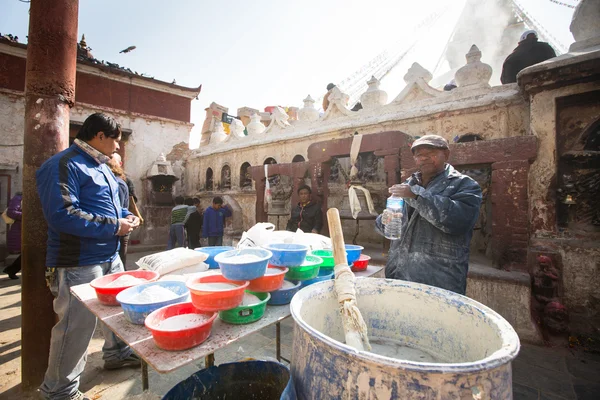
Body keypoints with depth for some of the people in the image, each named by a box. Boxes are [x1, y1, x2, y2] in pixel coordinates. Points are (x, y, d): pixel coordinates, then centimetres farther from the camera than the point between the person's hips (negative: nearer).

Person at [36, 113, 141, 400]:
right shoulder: (63, 165, -16)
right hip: (79, 263, -10)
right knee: (77, 325, 0)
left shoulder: (101, 166, 14)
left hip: (110, 257, 10)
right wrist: (114, 226, -23)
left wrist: (126, 216, 4)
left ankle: (117, 352, 42)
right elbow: (62, 215, -27)